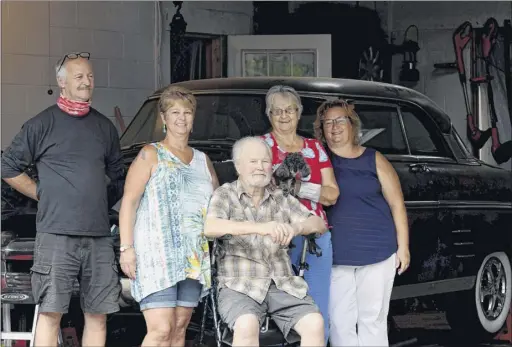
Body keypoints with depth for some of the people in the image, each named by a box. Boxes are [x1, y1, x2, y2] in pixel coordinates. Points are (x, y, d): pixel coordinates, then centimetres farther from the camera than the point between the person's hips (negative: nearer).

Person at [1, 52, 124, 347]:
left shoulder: (105, 128, 15)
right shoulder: (42, 125, 2)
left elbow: (119, 176, 26)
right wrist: (42, 194, 3)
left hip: (99, 236, 4)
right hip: (56, 234, -4)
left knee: (98, 315, 5)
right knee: (51, 312, -6)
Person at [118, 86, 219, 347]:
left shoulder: (203, 161, 18)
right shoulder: (151, 155, 3)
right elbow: (129, 202, -4)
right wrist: (127, 247, -13)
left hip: (193, 258, 6)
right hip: (156, 254, -5)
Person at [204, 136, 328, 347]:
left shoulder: (281, 199, 18)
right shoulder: (225, 194, 7)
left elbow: (320, 224, 10)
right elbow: (210, 228, -14)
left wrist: (295, 228, -16)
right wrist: (259, 227, -29)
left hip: (282, 284, 4)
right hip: (240, 285, -3)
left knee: (315, 323, -23)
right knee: (247, 325, -35)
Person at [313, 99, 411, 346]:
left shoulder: (374, 160, 3)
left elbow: (397, 204, 5)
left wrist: (403, 247, 1)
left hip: (377, 252, -1)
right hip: (336, 255, 1)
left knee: (372, 319, 5)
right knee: (340, 322, 2)